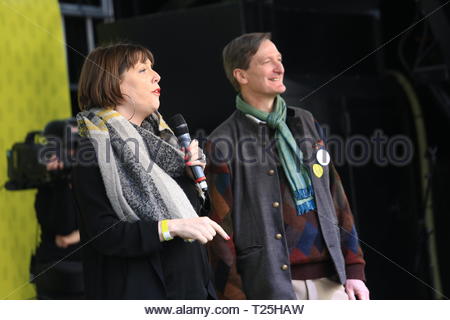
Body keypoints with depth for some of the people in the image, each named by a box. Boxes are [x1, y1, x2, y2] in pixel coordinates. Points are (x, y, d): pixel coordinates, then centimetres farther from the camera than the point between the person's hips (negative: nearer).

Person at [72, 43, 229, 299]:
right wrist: (171, 228, -26)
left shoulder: (157, 135, 12)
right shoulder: (95, 148, -11)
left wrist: (191, 174, -1)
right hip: (140, 290, -7)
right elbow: (102, 234, -19)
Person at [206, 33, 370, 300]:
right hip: (272, 286, -5)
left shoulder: (305, 123, 14)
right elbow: (221, 228, -3)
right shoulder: (225, 143, -2)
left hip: (329, 278, 5)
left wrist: (353, 268, 11)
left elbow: (336, 199, 16)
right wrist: (236, 299, -7)